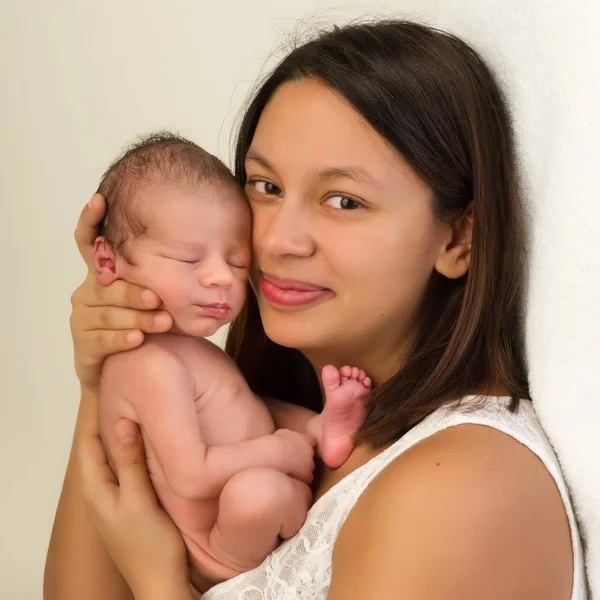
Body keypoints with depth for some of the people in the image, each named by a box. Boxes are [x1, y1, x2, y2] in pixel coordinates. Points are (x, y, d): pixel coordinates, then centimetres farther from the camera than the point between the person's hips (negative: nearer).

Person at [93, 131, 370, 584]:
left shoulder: (191, 349, 9)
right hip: (225, 561, -10)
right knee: (256, 489, -39)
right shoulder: (152, 365, -24)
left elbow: (249, 410, 15)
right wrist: (282, 450, -20)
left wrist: (316, 425, -4)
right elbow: (192, 476, -29)